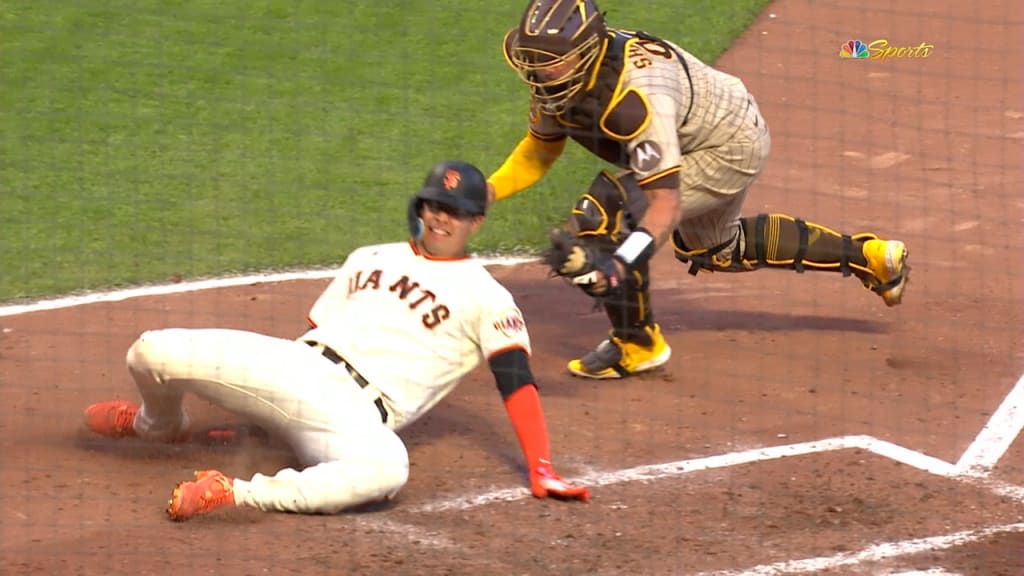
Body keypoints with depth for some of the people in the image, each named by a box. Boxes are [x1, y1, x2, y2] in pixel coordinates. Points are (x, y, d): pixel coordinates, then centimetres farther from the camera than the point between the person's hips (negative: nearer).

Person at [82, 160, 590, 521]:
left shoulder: (485, 296, 7)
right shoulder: (370, 260, 23)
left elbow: (517, 380, -2)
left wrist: (541, 472, -13)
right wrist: (238, 400, 20)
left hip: (353, 415, -5)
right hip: (293, 368, 5)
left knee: (386, 467, -43)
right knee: (152, 353, -13)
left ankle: (235, 494, -40)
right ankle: (160, 424, 23)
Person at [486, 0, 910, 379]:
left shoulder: (636, 94, -41)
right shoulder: (559, 74, -16)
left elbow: (666, 203, -44)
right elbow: (539, 150, -2)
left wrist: (617, 263, -58)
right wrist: (484, 193, -18)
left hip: (732, 149, -10)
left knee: (604, 214, -24)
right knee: (712, 249, 31)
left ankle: (638, 344, -5)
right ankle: (865, 255, 41)